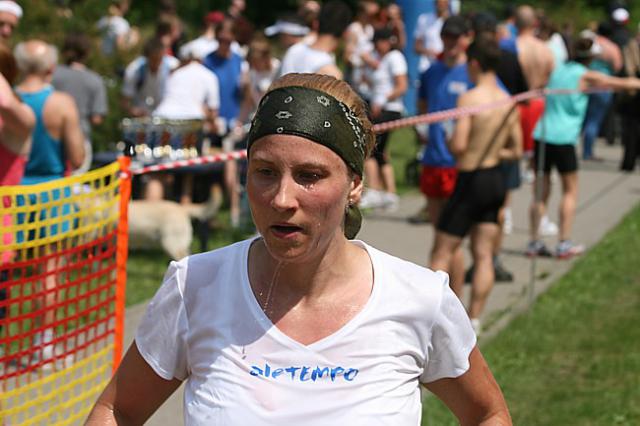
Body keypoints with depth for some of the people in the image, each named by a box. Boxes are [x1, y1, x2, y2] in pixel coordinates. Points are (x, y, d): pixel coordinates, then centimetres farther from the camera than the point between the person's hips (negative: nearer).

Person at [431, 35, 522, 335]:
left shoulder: (469, 98, -16)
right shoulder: (509, 102, 3)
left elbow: (458, 145, -22)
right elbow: (516, 151, 8)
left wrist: (447, 142, -1)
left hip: (471, 180, -6)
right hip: (496, 178, 6)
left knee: (442, 253, 2)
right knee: (483, 254, 10)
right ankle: (474, 319, 13)